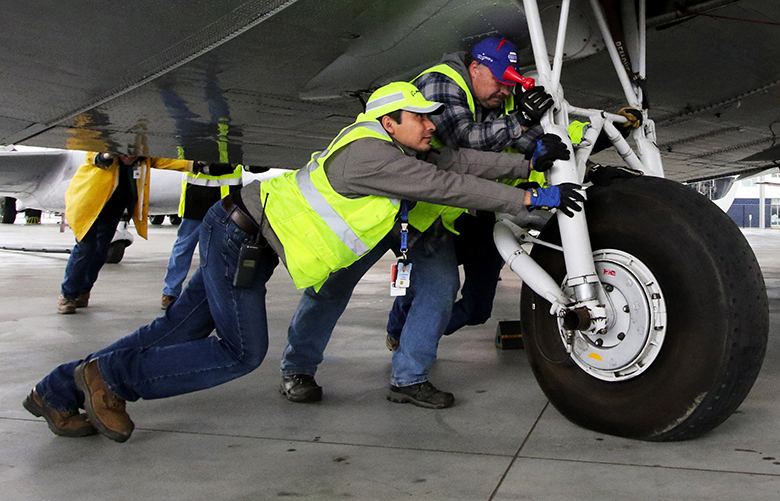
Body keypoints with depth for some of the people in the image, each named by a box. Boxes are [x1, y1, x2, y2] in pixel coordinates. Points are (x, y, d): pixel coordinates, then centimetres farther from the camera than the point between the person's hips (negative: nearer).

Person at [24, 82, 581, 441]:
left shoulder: (391, 149, 8)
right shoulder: (370, 153, -21)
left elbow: (453, 161, 8)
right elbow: (445, 185, -22)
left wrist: (525, 162, 6)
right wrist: (530, 199, -18)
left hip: (245, 236, 10)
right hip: (240, 236, -10)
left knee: (180, 329, 11)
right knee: (242, 352, -4)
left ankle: (60, 391, 20)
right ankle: (107, 376, 4)